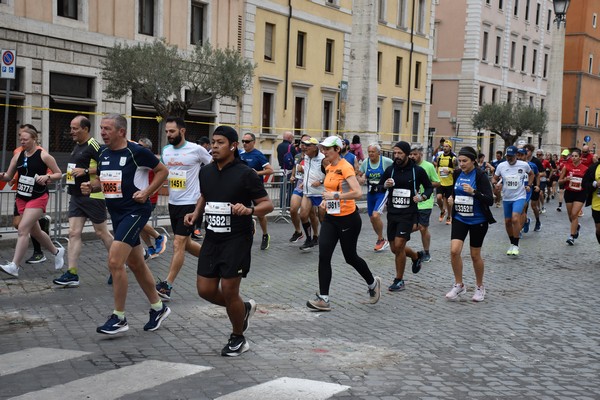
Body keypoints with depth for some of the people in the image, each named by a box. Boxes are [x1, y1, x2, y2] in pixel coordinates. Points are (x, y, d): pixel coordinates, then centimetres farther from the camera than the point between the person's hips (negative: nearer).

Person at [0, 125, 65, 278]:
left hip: (38, 198, -7)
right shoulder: (18, 156, 6)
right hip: (22, 197, 7)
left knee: (23, 229, -16)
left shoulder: (43, 155, -9)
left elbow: (59, 174, -3)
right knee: (35, 231, 15)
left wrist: (47, 177, -21)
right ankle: (57, 252, 38)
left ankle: (14, 266, -16)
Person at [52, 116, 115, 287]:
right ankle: (72, 274, 0)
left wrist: (86, 171, -23)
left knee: (101, 232, 3)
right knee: (73, 233, 1)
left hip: (93, 196, -9)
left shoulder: (93, 145, -14)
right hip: (76, 197, 9)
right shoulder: (77, 146, 15)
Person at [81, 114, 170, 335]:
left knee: (115, 261, -16)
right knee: (135, 264, 16)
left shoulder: (137, 152, -13)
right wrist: (90, 187, -1)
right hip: (116, 213, 8)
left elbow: (163, 171, -4)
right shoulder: (104, 153, 7)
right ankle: (158, 308, 31)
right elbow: (101, 181, 20)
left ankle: (119, 318, -4)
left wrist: (146, 192, -14)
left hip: (135, 211, -8)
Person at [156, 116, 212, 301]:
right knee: (186, 244, 14)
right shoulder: (166, 150, 6)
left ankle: (166, 286, -8)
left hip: (190, 203, -7)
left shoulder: (197, 150, -10)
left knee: (178, 243, -10)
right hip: (173, 203, 7)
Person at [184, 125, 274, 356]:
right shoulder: (206, 172, 6)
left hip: (237, 240, -6)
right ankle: (244, 308, 33)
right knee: (205, 290, 4)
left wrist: (249, 210, -28)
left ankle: (238, 339, 20)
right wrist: (196, 213, 7)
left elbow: (268, 204, -9)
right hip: (212, 239, 6)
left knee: (229, 290, -4)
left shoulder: (245, 174, -12)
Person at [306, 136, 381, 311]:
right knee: (323, 256, -5)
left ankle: (373, 282, 35)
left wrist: (335, 196, -28)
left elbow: (358, 192, -27)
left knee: (350, 257, 7)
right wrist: (326, 200, 8)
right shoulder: (328, 168, 9)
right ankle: (323, 299, -2)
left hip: (348, 219, -7)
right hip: (331, 218, 7)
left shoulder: (346, 167, -17)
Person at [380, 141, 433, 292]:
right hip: (392, 213, 4)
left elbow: (429, 187, 8)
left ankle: (399, 281, 2)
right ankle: (416, 256, 41)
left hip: (408, 213, -4)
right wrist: (385, 185, -15)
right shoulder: (390, 170, 2)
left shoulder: (418, 171, -5)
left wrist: (422, 196, -12)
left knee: (399, 245, -13)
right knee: (395, 248, 9)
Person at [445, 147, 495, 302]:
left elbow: (490, 200, -20)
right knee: (454, 250, -12)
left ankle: (480, 287, 27)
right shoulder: (457, 174, 2)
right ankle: (459, 285, 4)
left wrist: (473, 192, -32)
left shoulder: (480, 175, -14)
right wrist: (452, 198, 4)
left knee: (475, 255, 6)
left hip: (478, 221, -4)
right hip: (459, 219, 4)